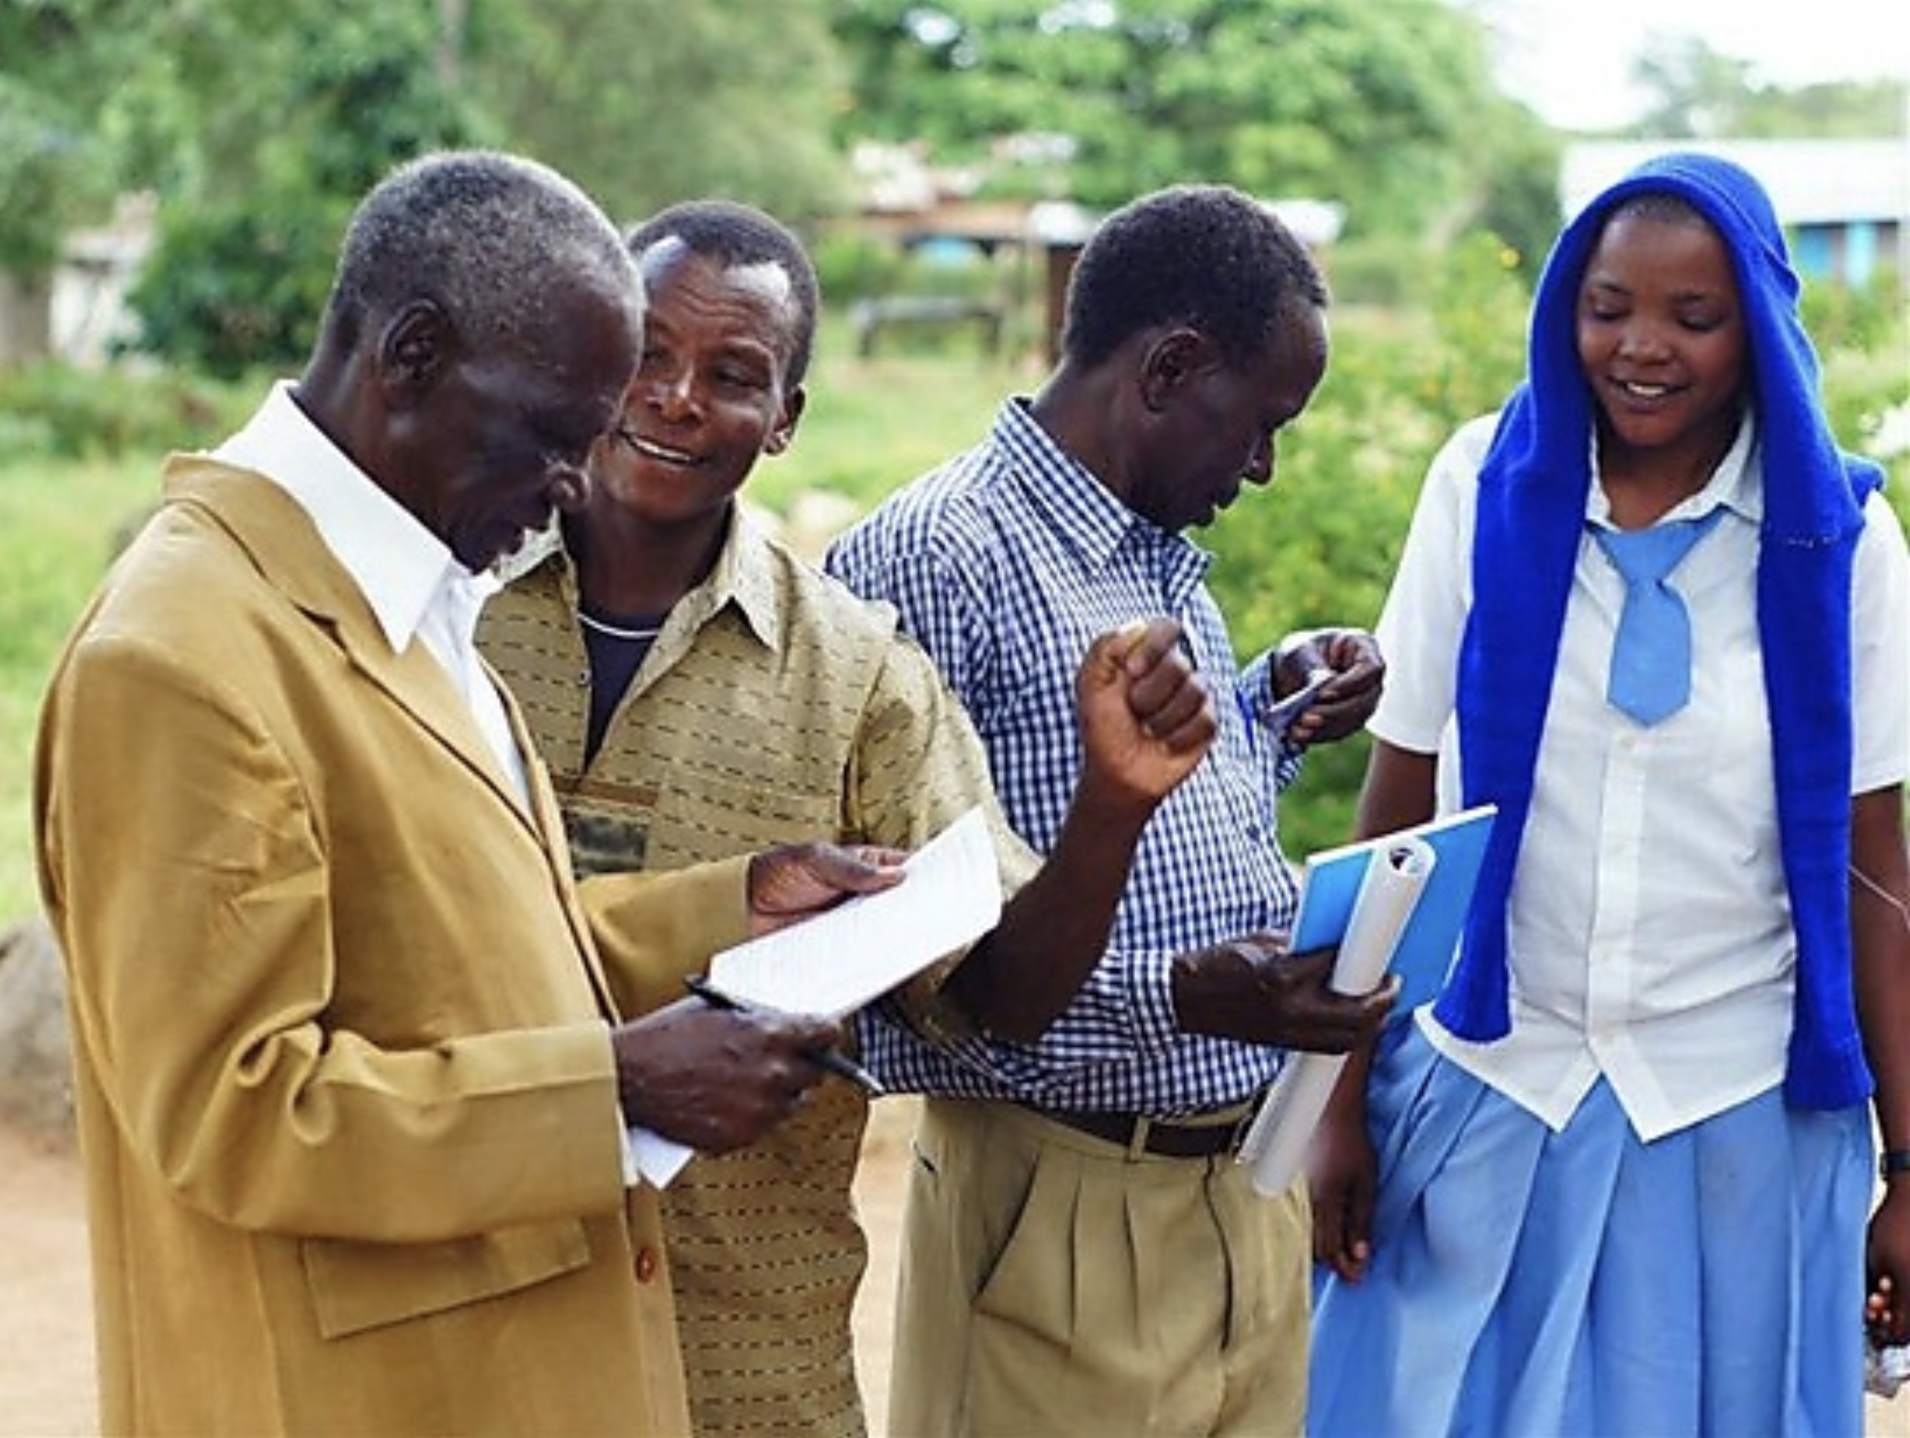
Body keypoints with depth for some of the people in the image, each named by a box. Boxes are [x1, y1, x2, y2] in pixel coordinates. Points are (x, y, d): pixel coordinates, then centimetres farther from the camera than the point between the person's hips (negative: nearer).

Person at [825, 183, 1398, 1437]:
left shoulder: (1167, 559, 14)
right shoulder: (930, 558, -14)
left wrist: (1273, 705, 8)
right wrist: (1177, 998, -27)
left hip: (1251, 1187, 8)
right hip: (1068, 1208, -8)